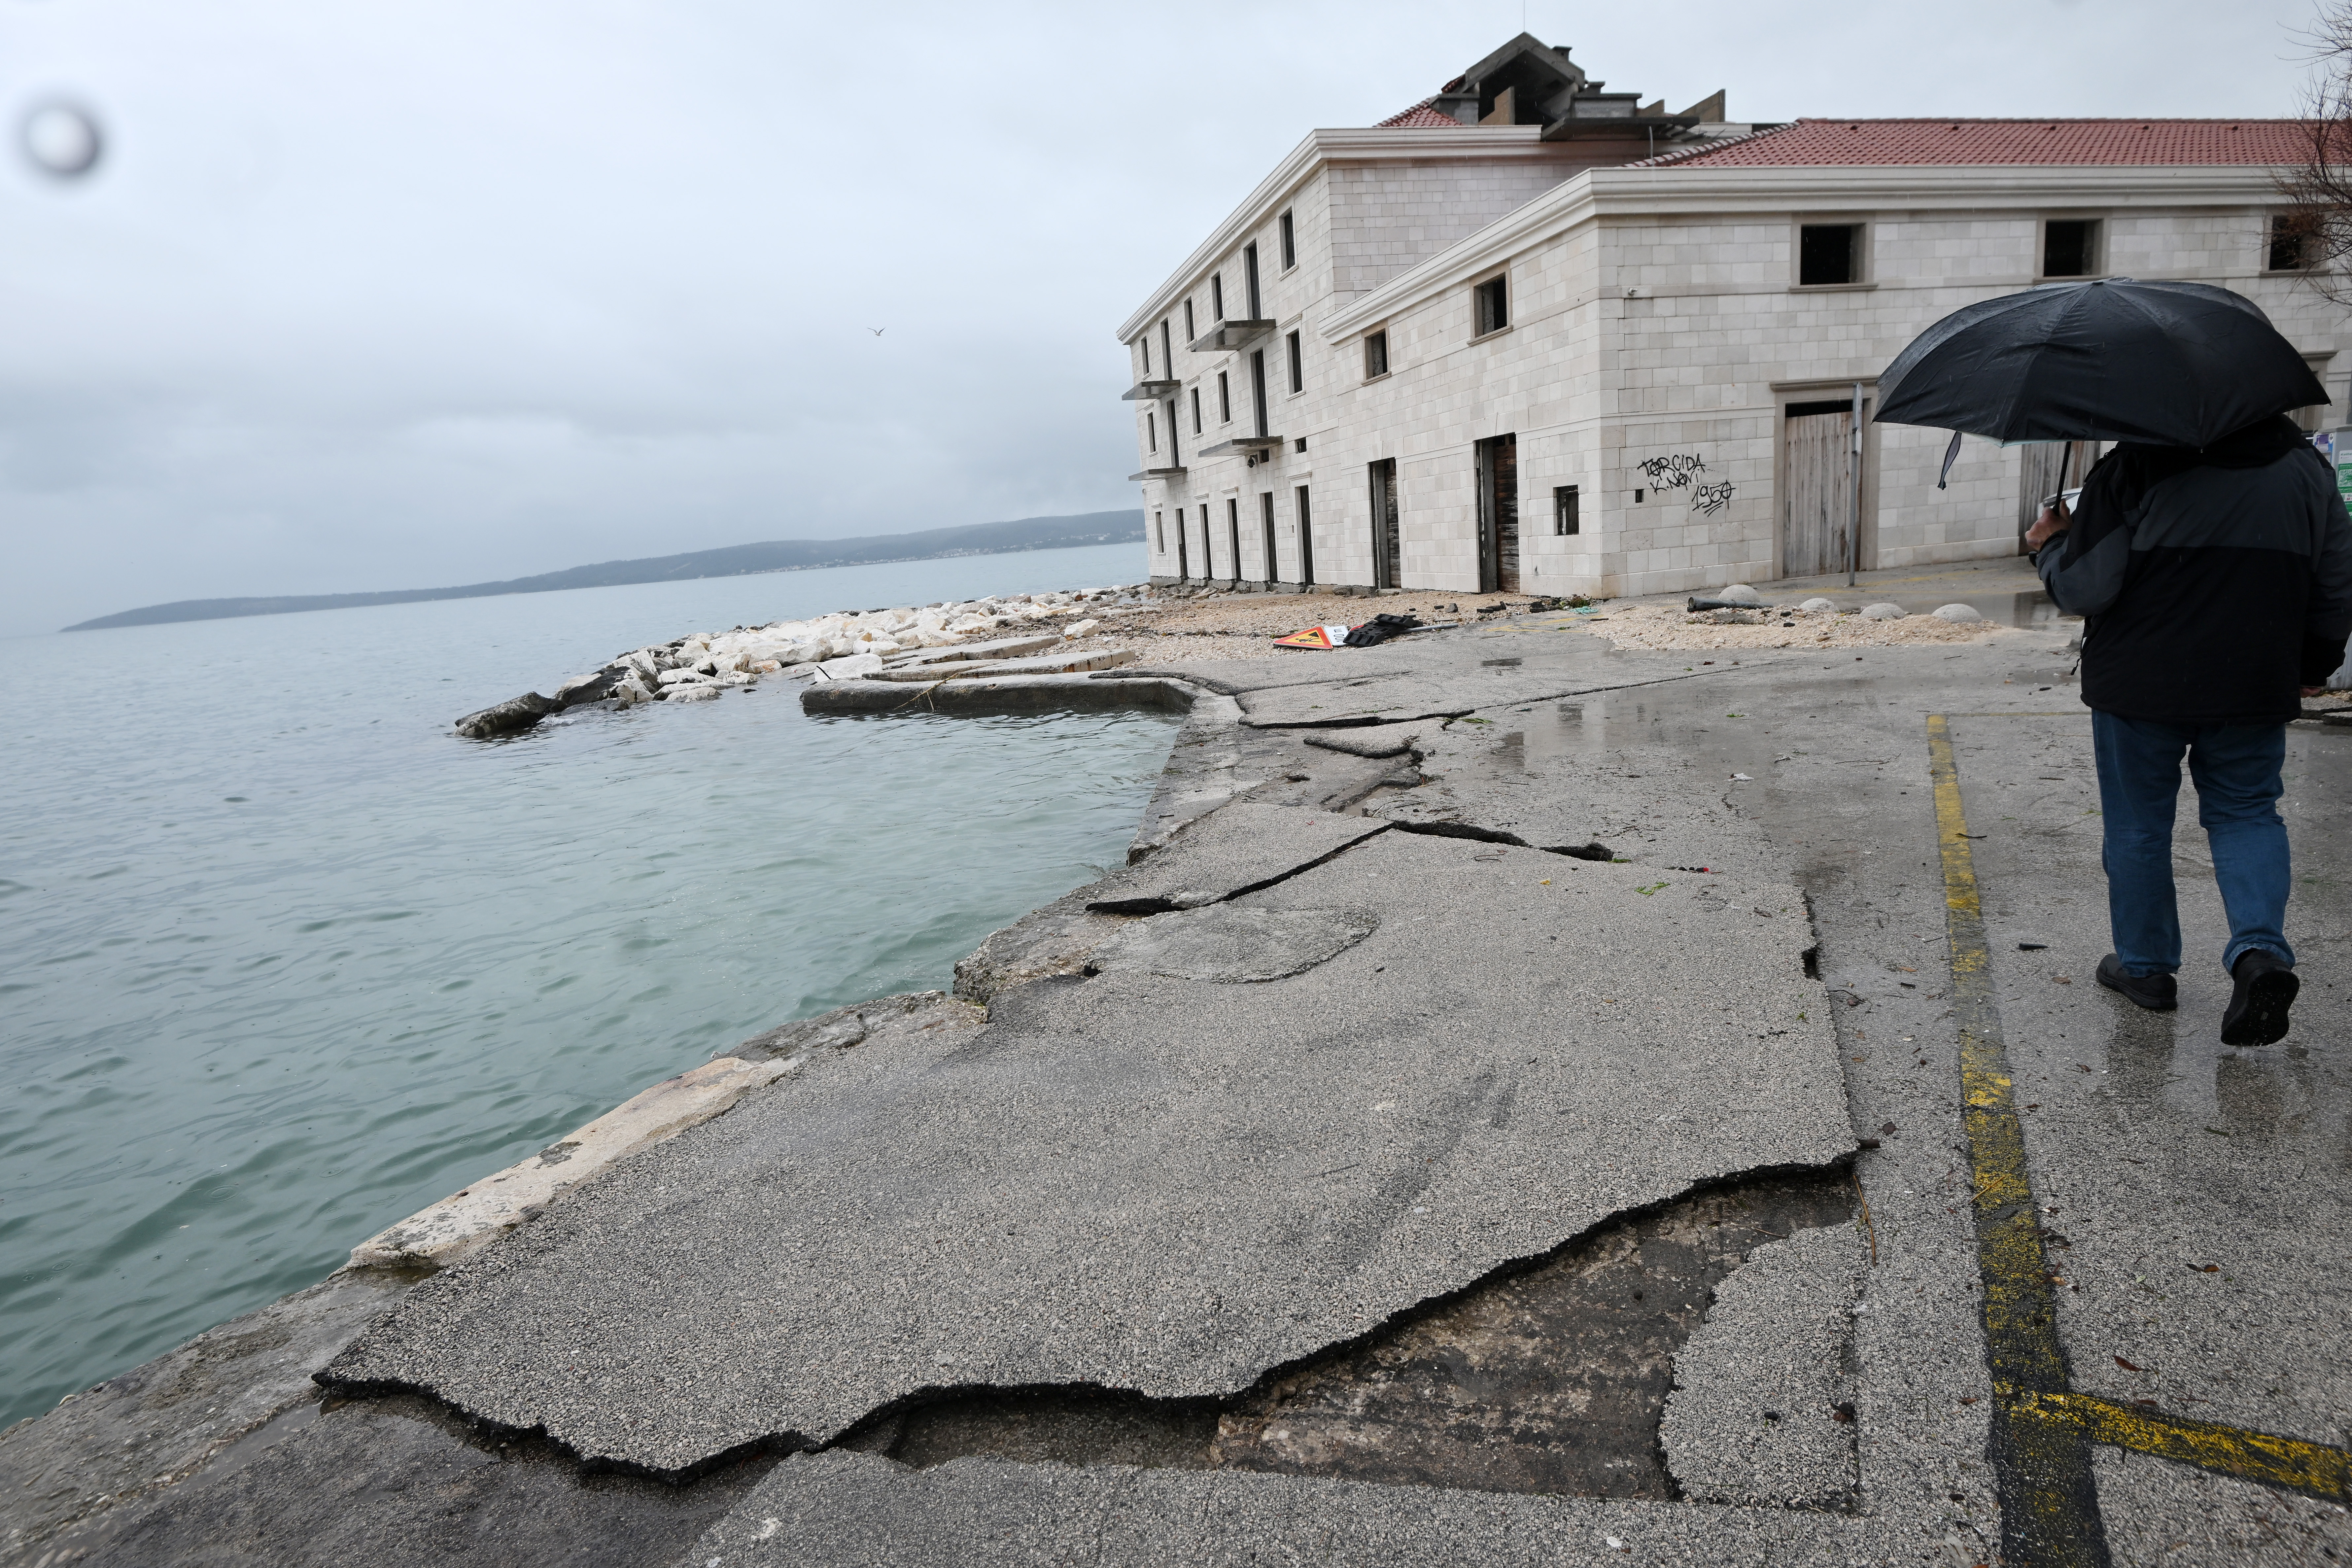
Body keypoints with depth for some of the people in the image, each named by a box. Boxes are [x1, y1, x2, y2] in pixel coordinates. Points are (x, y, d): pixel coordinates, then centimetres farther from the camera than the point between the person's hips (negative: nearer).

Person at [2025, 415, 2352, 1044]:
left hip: (2139, 686, -4)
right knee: (2246, 812, 17)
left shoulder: (2134, 466, -12)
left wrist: (2050, 546, 6)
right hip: (2254, 686, 4)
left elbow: (2083, 589, -14)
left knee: (2139, 826, 10)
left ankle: (2145, 966, 22)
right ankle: (2261, 948, -4)